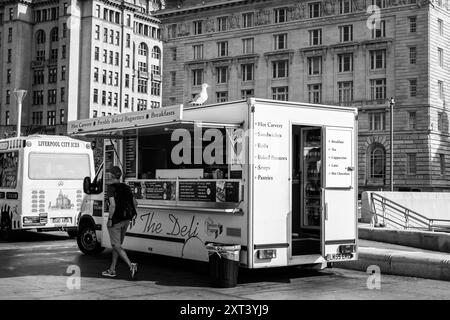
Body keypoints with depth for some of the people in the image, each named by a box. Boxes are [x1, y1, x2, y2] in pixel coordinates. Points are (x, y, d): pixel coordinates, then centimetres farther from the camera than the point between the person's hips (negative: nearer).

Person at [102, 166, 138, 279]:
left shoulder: (111, 188, -12)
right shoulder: (126, 187, 8)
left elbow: (113, 205, -23)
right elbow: (135, 203, 9)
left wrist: (110, 219, -16)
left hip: (115, 220, -7)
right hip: (126, 220, 7)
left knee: (117, 246, -2)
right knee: (117, 245, 18)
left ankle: (131, 266, -20)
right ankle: (112, 270, 25)